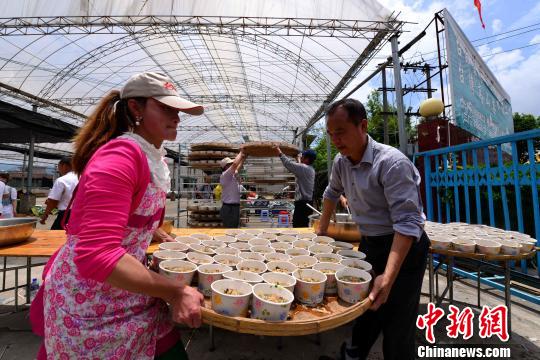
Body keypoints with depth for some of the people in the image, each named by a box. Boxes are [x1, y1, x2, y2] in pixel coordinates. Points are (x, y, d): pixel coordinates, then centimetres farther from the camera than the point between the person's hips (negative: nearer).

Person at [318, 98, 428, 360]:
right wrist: (322, 231, 21)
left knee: (396, 330, 2)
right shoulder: (340, 162, -1)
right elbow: (332, 193, 17)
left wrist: (388, 277, -36)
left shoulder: (392, 162, -24)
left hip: (404, 246, -6)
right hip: (369, 243, 6)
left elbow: (407, 222, -29)